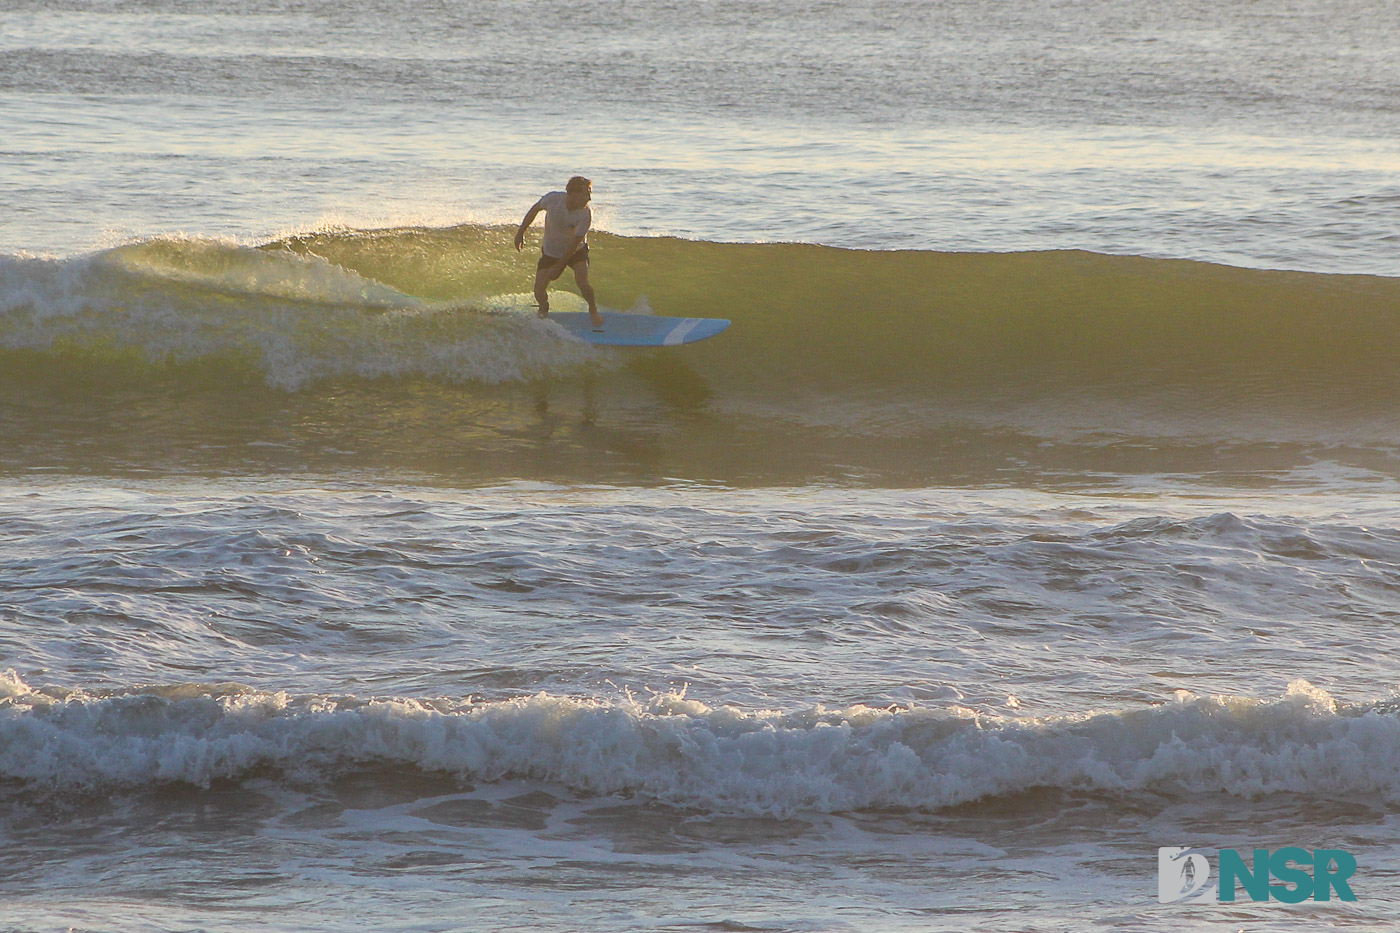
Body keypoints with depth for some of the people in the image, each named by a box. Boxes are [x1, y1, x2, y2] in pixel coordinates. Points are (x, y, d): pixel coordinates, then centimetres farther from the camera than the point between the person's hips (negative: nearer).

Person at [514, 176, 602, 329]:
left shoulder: (585, 214, -29)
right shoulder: (553, 199, -26)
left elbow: (575, 243, -25)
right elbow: (535, 209, -4)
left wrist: (557, 267, -23)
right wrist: (520, 232, 3)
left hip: (576, 251, -1)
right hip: (551, 251, 2)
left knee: (582, 282, -23)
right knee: (539, 290, -6)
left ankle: (593, 311, 8)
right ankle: (544, 312, 29)